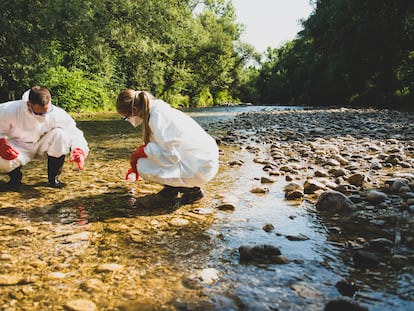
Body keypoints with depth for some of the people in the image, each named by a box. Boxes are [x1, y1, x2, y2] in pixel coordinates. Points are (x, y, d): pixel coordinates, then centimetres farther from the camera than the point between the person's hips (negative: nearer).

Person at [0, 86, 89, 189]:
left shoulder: (58, 114, -24)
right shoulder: (10, 111, -24)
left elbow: (75, 134, -19)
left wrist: (79, 151, -40)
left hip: (44, 146, 1)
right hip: (19, 147, -1)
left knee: (60, 133, -31)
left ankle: (53, 177, -12)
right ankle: (15, 175, 8)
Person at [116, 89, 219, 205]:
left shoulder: (157, 117, -20)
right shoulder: (159, 109, 10)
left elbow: (171, 156, -25)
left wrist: (143, 150, -10)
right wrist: (135, 165, 34)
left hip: (201, 169, -10)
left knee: (144, 168, -13)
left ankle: (191, 189, -1)